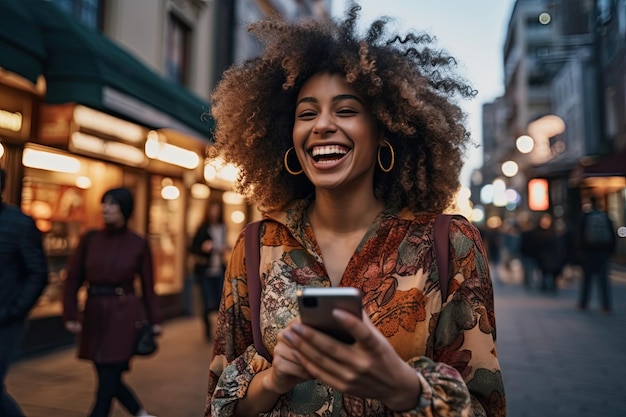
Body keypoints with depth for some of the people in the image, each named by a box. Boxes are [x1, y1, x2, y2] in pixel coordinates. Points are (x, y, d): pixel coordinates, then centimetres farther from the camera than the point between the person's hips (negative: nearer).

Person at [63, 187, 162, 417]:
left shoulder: (139, 243, -4)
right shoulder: (90, 238, 1)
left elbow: (147, 285, 1)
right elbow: (73, 279, 4)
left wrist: (154, 320, 1)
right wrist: (70, 315, -3)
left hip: (124, 315, -4)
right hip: (94, 315, 4)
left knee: (107, 385, 0)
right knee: (110, 379, 15)